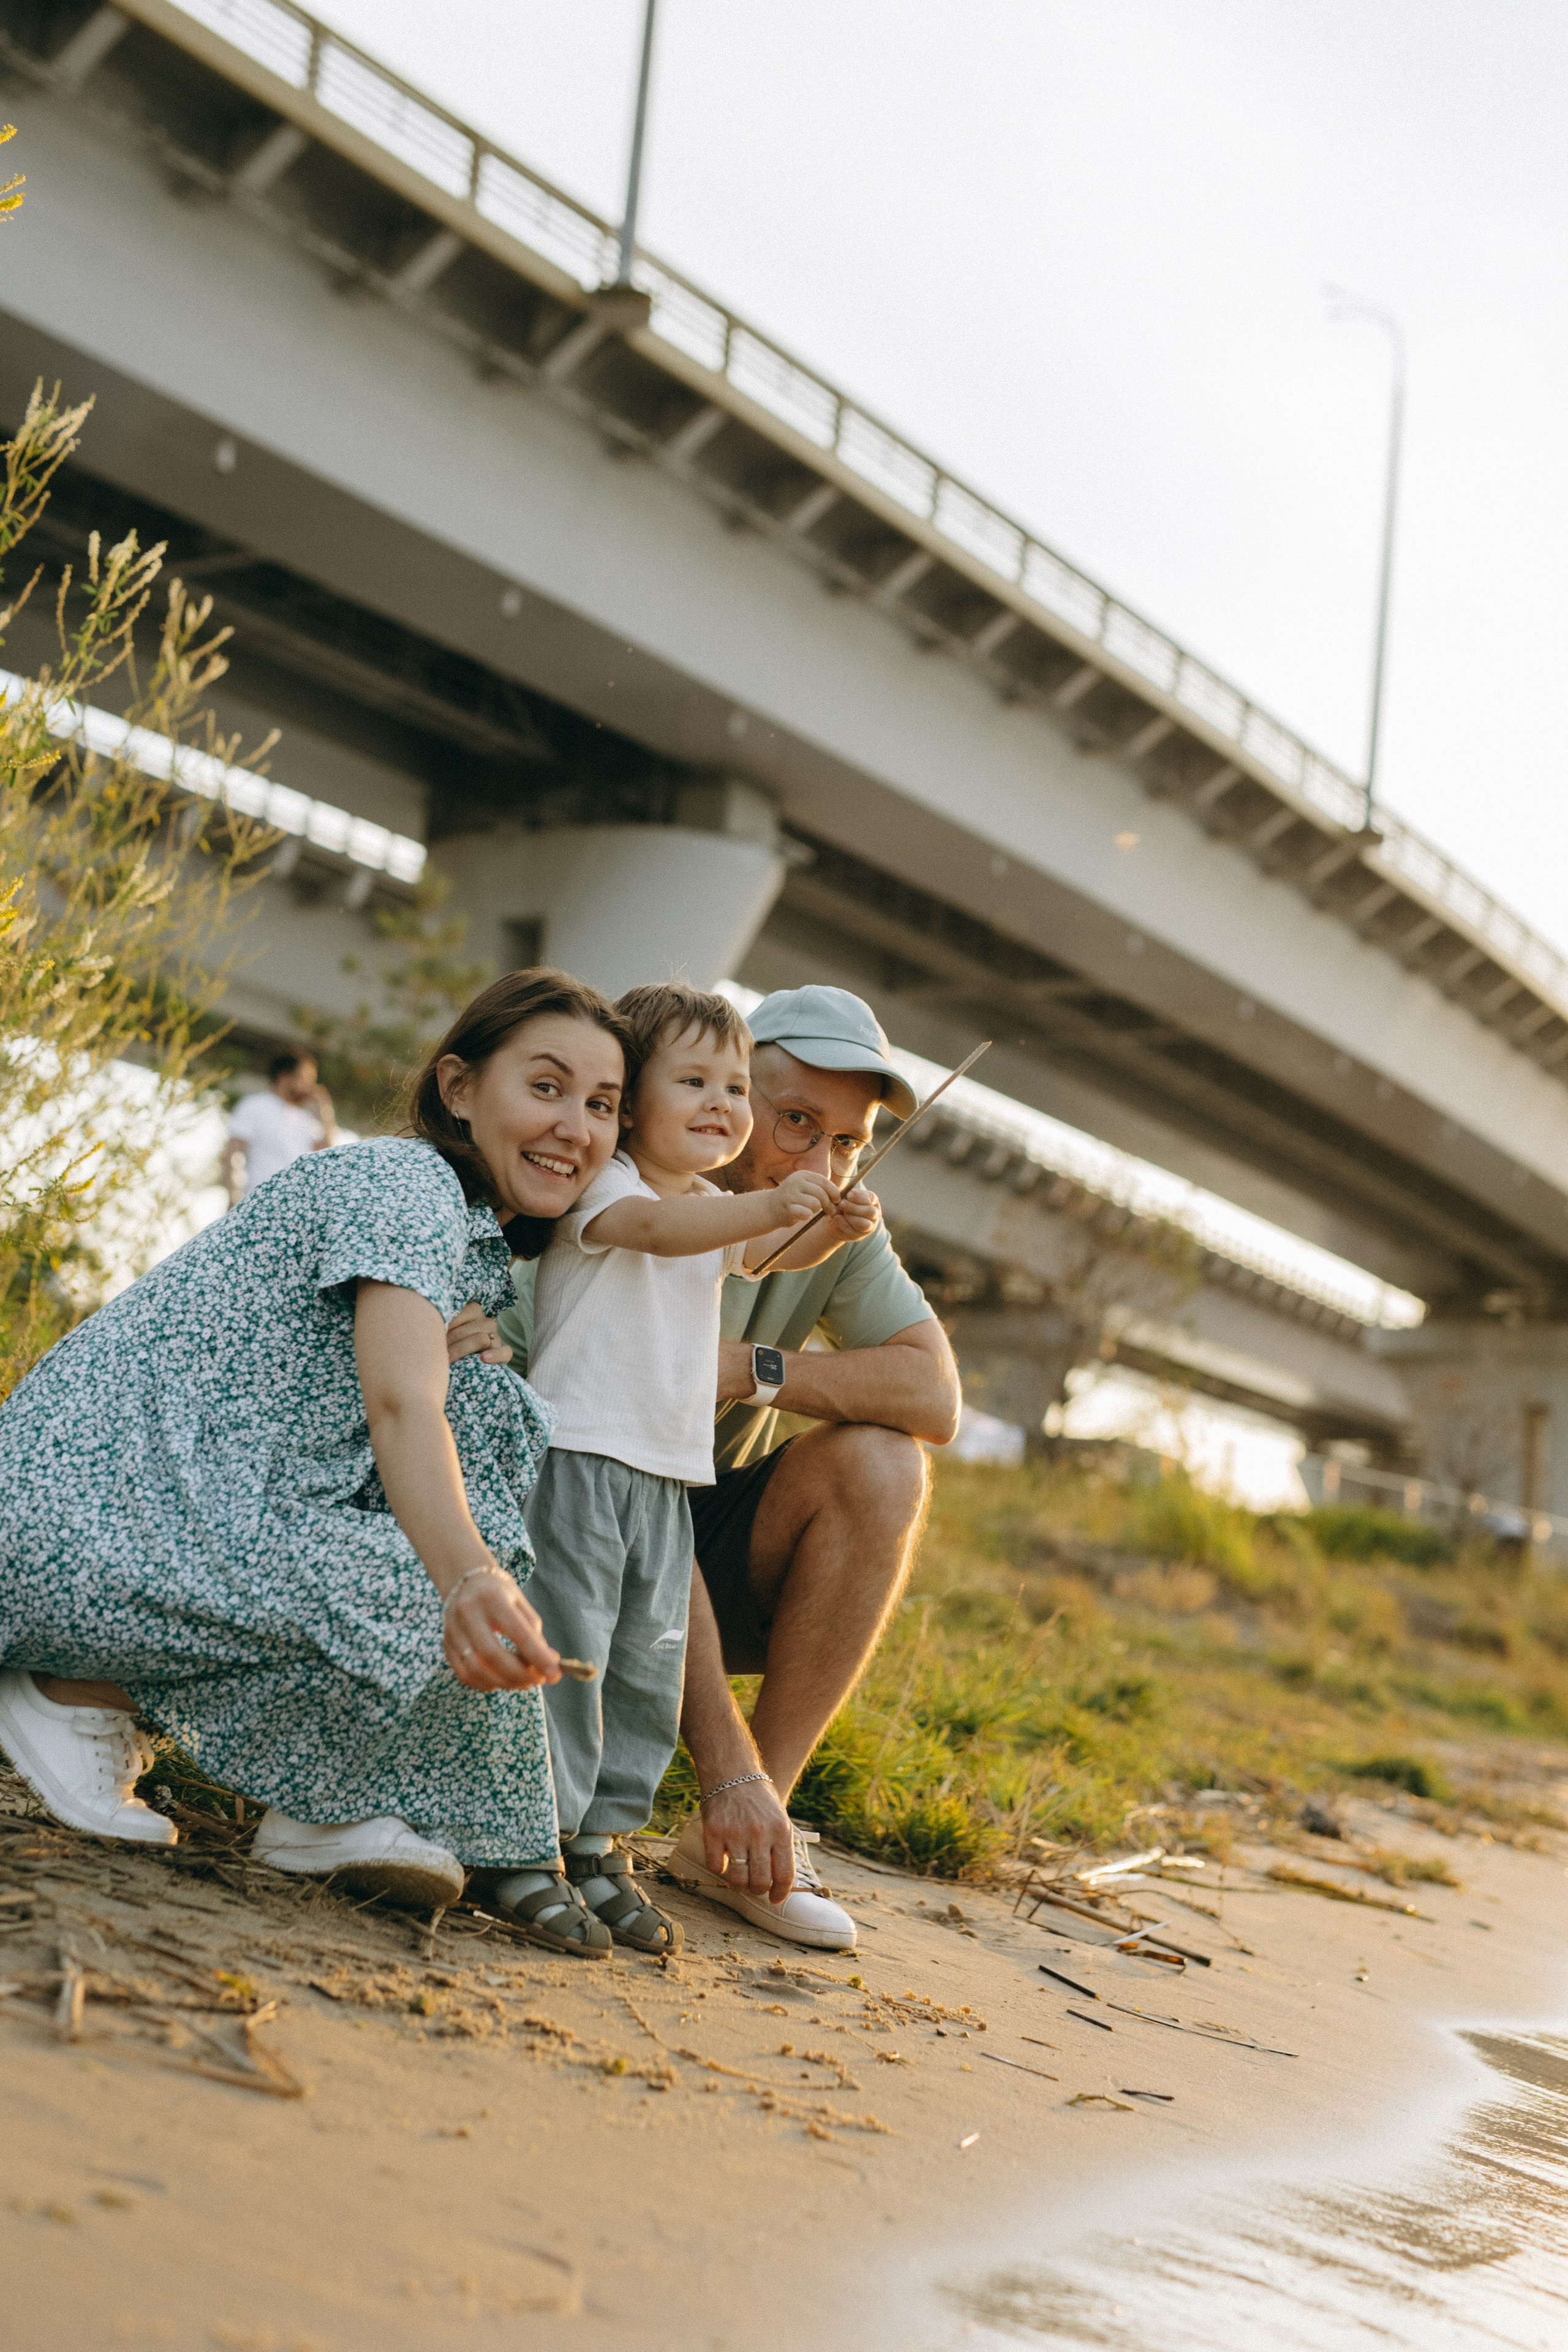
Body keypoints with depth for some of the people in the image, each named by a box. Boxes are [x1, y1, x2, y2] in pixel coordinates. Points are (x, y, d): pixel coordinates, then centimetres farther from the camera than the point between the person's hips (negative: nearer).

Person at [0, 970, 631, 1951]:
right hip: (89, 1511, -9)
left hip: (184, 1497, 10)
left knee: (498, 1418, -1)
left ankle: (327, 1812, -3)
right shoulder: (404, 1182, -14)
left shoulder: (492, 1256, 16)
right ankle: (81, 1694, -4)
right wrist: (472, 1580, -50)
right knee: (413, 1608, -26)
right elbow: (400, 1407, -31)